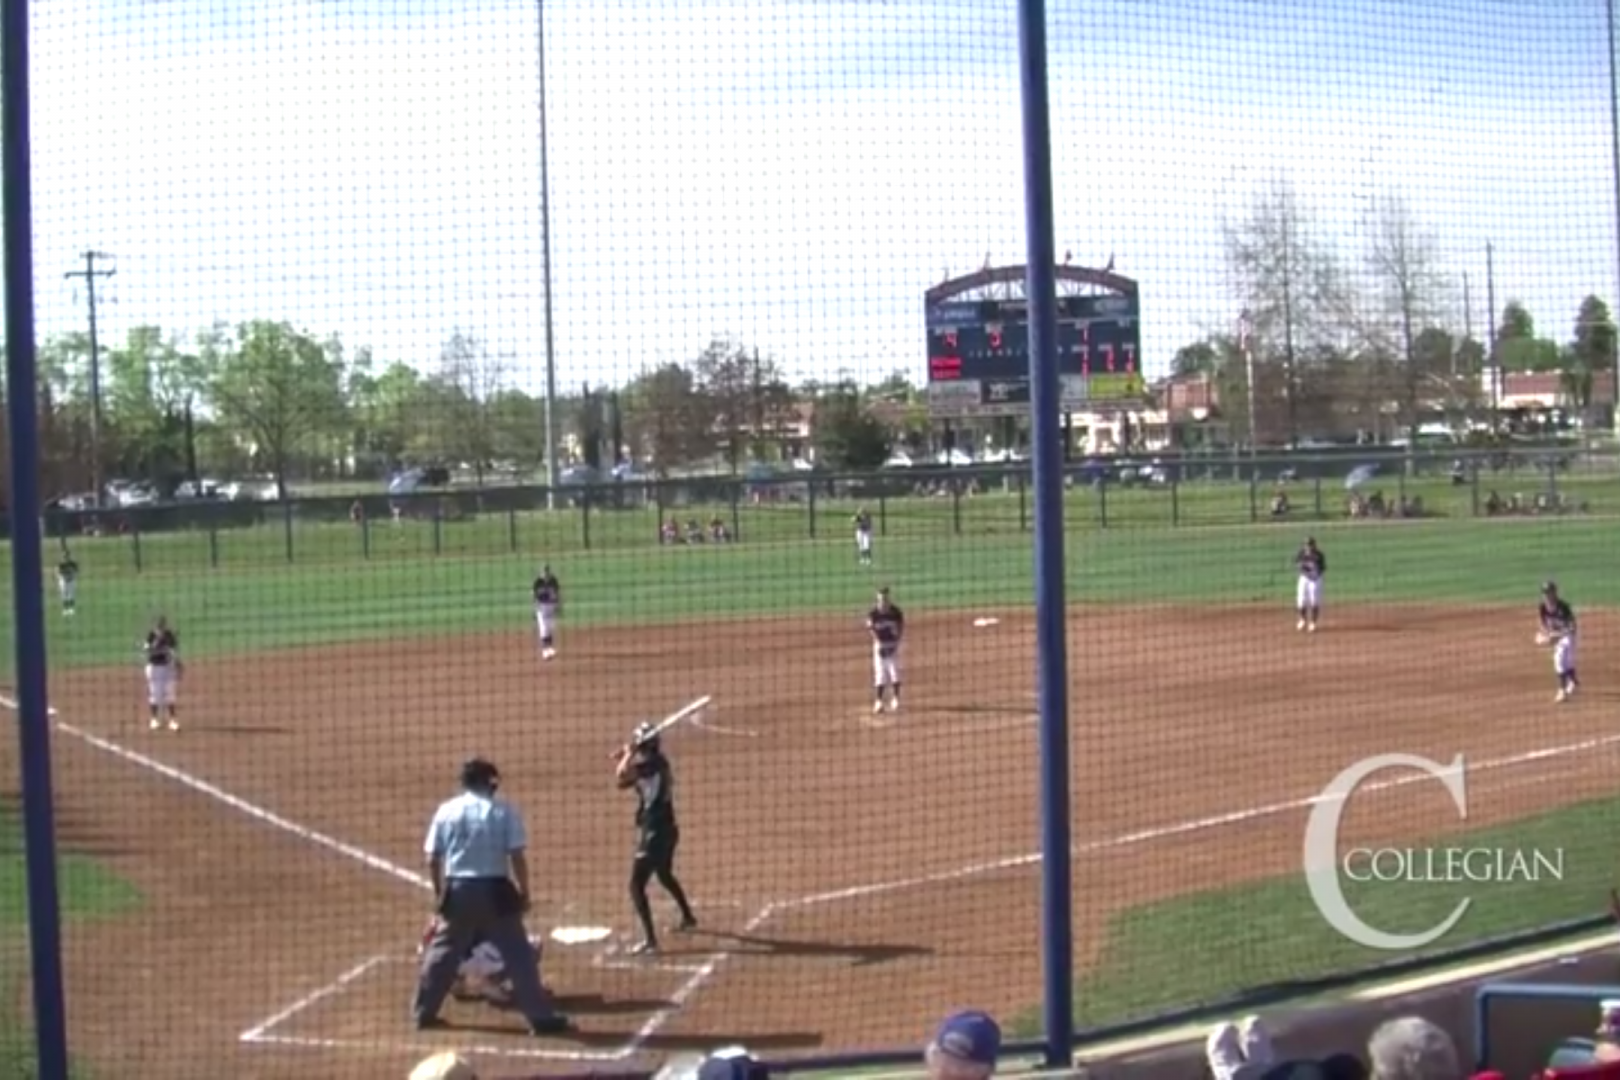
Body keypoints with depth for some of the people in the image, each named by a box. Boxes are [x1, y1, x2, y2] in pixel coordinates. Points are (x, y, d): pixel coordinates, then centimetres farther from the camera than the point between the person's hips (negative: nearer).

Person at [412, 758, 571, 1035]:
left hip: (458, 890, 3)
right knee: (518, 954, 1)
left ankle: (423, 1012, 22)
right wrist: (523, 892, 1)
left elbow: (432, 859, 4)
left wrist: (440, 893, 16)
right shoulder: (503, 811, -3)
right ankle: (540, 1017, -1)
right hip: (494, 891, -3)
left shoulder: (446, 811, 4)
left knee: (443, 951, 17)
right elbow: (517, 857, -8)